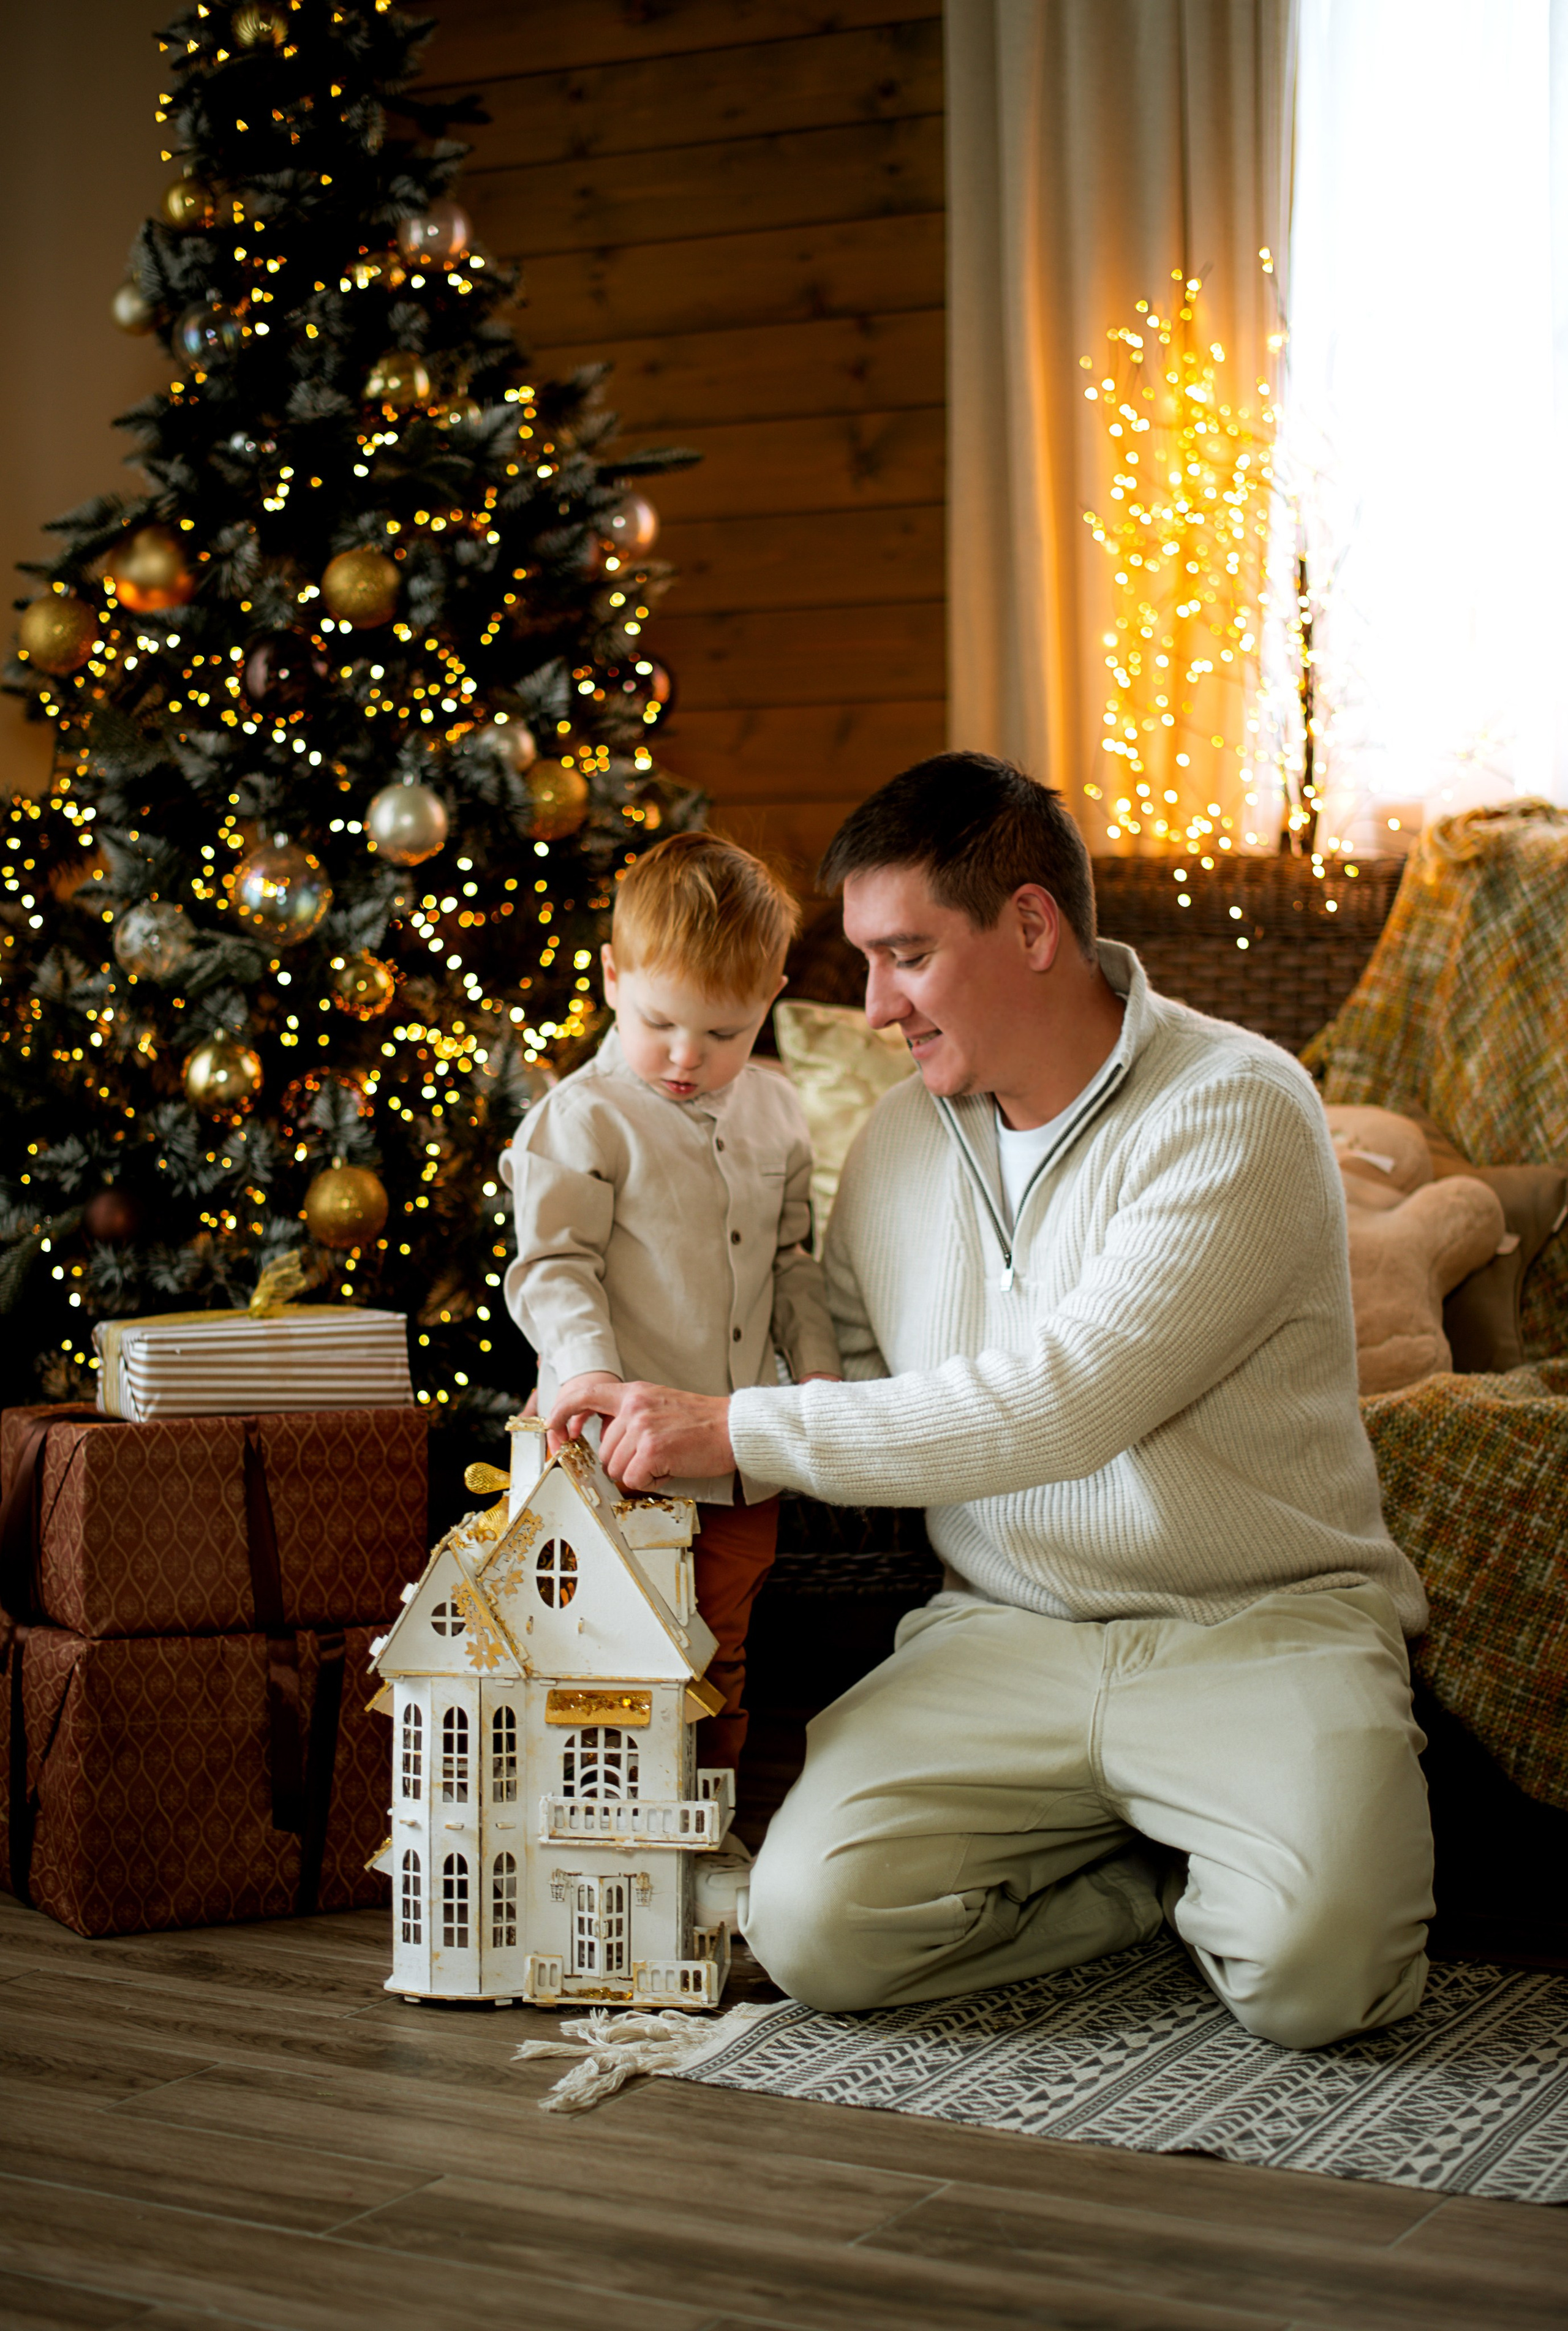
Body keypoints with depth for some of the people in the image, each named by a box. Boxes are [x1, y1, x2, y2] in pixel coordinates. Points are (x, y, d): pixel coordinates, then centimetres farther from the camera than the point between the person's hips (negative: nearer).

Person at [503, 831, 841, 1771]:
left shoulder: (775, 1113, 9)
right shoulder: (582, 1118, -8)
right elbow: (552, 1265, -12)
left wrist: (818, 1369, 8)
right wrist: (589, 1368, -27)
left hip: (746, 1467, 5)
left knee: (723, 1666, 14)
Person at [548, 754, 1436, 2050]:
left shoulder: (1235, 1109, -13)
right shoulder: (900, 1139, 9)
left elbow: (1060, 1403, -22)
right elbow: (852, 1364, 23)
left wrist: (739, 1430, -18)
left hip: (1259, 1624, -5)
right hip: (999, 1639, 5)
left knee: (1310, 1969, -29)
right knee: (813, 1927, -19)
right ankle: (1165, 1872, 3)